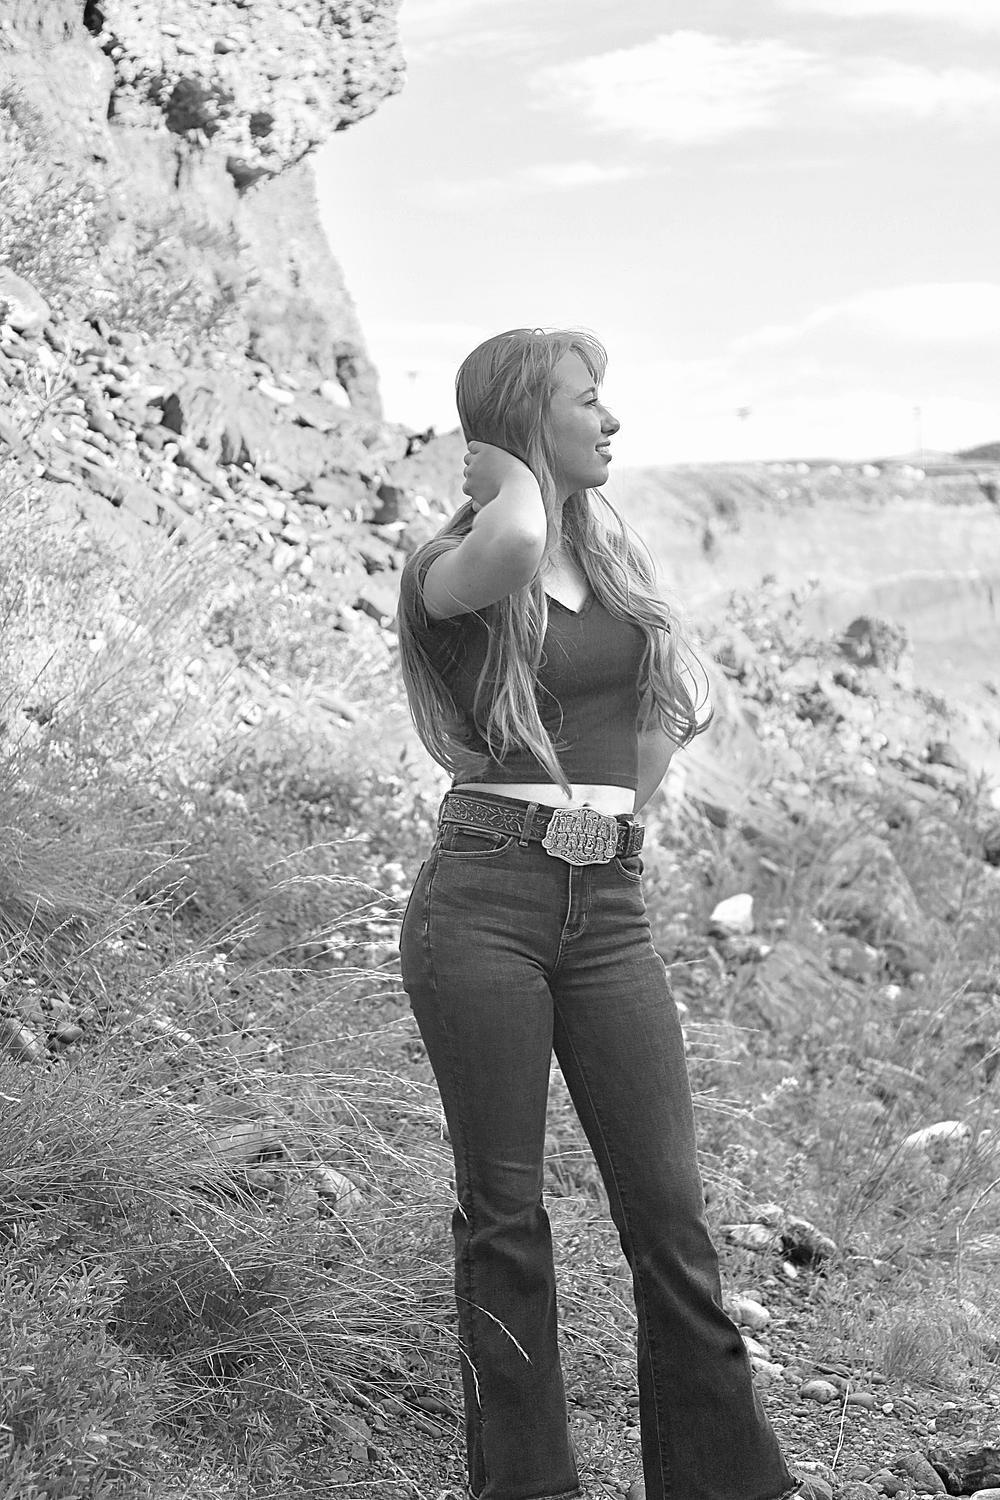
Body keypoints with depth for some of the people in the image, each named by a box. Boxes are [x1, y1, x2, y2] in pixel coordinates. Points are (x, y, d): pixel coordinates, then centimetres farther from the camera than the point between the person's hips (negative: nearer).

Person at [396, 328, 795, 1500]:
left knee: (668, 1209, 2)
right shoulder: (449, 569, -4)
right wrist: (508, 478, -8)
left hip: (607, 907, 5)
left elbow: (685, 696, 25)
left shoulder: (612, 551, 15)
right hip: (482, 905, -4)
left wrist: (618, 800, 10)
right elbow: (512, 548, -29)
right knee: (504, 1212, 4)